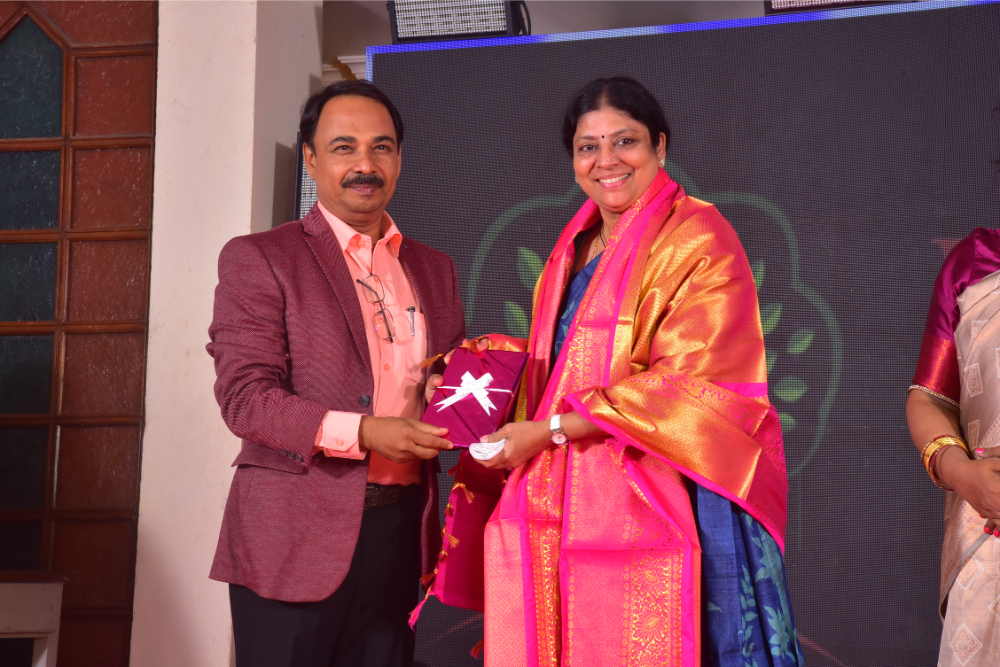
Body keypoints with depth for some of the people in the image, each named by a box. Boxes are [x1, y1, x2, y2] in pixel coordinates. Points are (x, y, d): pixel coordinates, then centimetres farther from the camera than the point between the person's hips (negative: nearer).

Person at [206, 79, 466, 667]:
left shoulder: (434, 268, 16)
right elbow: (244, 396, -10)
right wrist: (362, 432, -21)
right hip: (295, 541, -4)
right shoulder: (258, 259, -1)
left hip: (399, 536, 5)